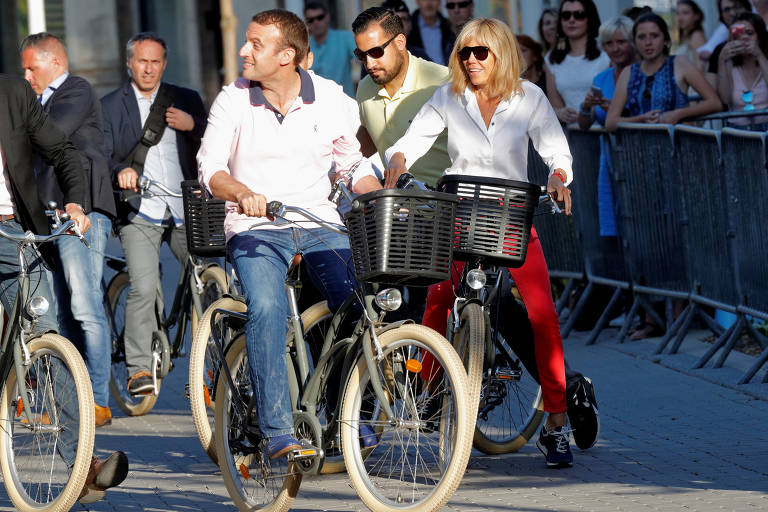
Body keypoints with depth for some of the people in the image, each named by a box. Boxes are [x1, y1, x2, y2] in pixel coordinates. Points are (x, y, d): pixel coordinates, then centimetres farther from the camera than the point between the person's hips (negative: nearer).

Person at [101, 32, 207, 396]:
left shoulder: (187, 101, 14)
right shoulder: (109, 106, 9)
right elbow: (99, 155, -1)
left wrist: (193, 126, -8)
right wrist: (120, 171, -23)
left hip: (185, 212, 3)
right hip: (139, 214, -2)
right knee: (143, 288, -14)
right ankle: (139, 369, -7)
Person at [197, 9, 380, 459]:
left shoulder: (330, 99, 4)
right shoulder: (233, 101, 1)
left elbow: (354, 164, 14)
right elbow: (210, 168, -6)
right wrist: (244, 193, -26)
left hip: (320, 224, 2)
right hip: (256, 227, -1)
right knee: (267, 308, -30)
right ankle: (278, 430, -29)